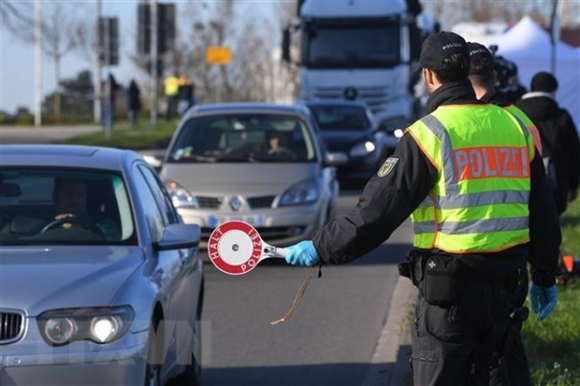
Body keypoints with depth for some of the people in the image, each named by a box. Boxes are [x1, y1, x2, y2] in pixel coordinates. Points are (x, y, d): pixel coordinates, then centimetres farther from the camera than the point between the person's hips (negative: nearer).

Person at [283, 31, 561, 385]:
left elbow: (378, 210, -12)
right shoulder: (516, 127, 7)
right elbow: (543, 213, 14)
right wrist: (545, 276, 25)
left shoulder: (430, 133, -11)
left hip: (447, 290, -6)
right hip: (501, 287, 6)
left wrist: (321, 249, -3)